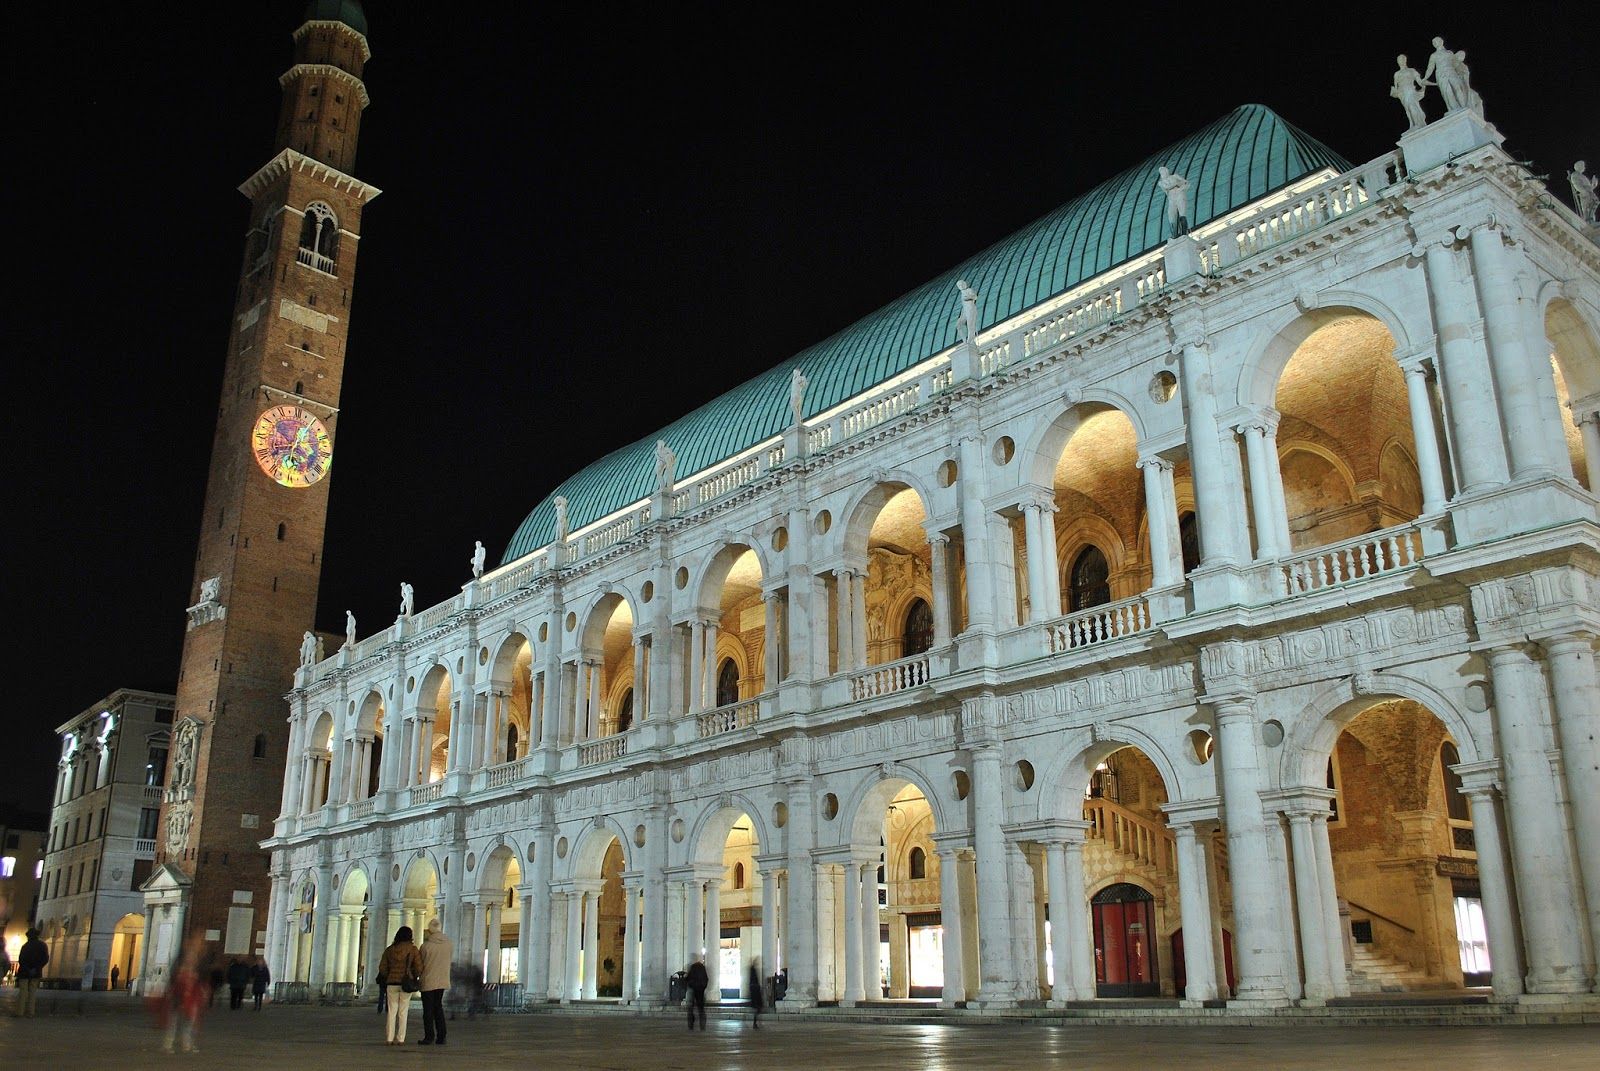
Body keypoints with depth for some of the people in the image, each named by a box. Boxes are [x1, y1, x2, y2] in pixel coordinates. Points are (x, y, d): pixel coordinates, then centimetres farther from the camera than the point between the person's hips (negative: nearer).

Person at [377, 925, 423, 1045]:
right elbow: (419, 968, -8)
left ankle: (389, 1039, 4)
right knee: (403, 1012, 5)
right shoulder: (413, 949, -6)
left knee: (392, 1011, 8)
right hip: (406, 984, -2)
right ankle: (400, 1039, 4)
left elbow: (382, 968, 5)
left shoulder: (389, 950, 3)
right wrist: (414, 977, 12)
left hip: (392, 984, 2)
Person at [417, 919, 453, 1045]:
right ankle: (441, 1036, 12)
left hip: (428, 981, -4)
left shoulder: (426, 945, -16)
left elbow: (420, 964, -5)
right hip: (443, 981, 4)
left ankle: (429, 1036, 5)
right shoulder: (450, 944, -5)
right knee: (438, 1008, 15)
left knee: (428, 1010, 5)